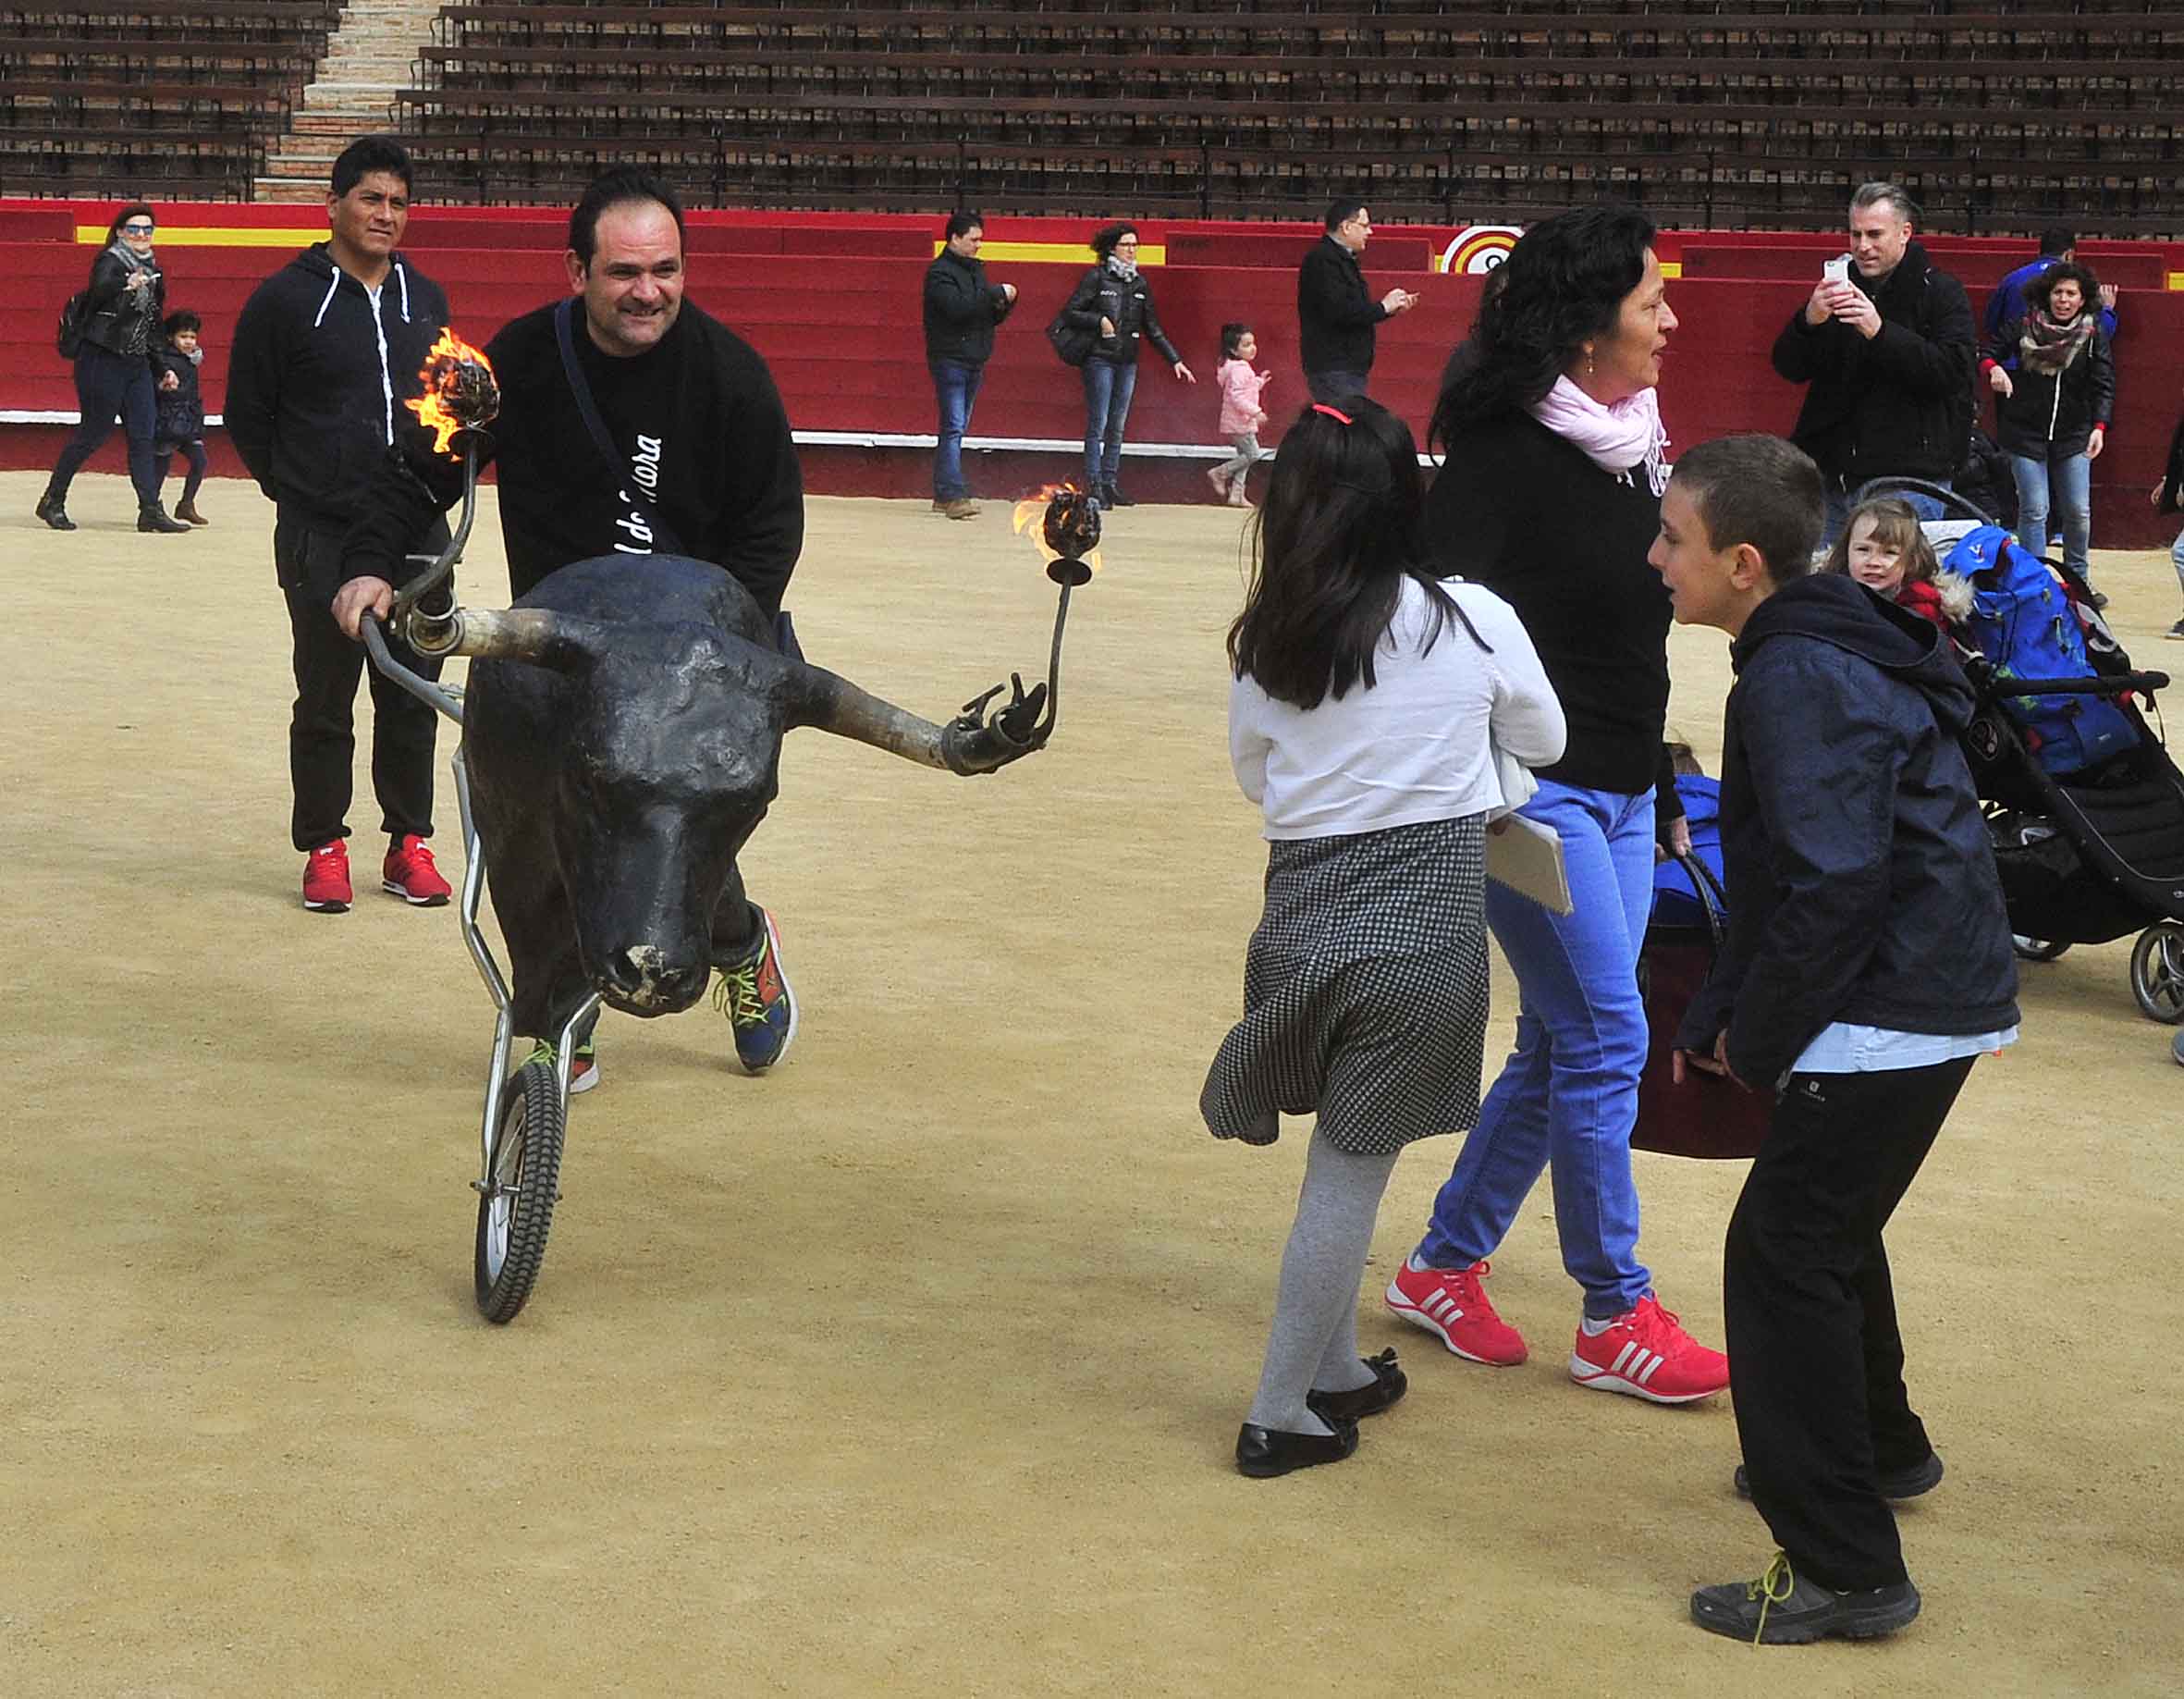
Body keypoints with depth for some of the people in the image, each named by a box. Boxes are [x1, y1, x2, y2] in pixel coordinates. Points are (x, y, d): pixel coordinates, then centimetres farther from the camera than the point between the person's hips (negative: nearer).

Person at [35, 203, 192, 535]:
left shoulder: (151, 267, 13)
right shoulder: (111, 261, -9)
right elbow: (99, 289, -32)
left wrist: (161, 369, 20)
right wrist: (126, 284, -53)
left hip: (137, 364, 7)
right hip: (103, 360, -7)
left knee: (142, 437, 0)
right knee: (92, 433, -1)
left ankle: (151, 511, -3)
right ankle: (52, 501, 13)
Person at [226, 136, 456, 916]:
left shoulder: (425, 299, 11)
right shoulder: (287, 299, -3)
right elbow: (247, 415, 5)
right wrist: (300, 491, 6)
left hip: (417, 534, 4)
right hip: (321, 540, -4)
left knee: (414, 697, 6)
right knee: (325, 701, 3)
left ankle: (408, 846, 17)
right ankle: (324, 850, 13)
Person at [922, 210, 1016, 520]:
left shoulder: (975, 269, 18)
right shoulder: (940, 271, -8)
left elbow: (992, 316, 20)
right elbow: (957, 307, -25)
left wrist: (1005, 303, -2)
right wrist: (997, 293, -20)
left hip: (974, 361, 8)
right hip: (949, 360, -8)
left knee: (956, 429, 11)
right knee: (953, 428, -15)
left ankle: (942, 494, 17)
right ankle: (954, 496, -22)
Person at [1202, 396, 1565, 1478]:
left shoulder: (1266, 639, 0)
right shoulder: (1474, 621, -7)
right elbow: (1545, 742, 10)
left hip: (1303, 911, 3)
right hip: (1423, 927, -3)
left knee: (1341, 1162, 20)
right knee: (1349, 1175, 4)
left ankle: (1336, 1371, 31)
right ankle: (1281, 1415, 11)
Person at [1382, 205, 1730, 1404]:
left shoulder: (1632, 449, 10)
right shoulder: (1507, 451, -15)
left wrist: (1664, 798, 20)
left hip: (1620, 797, 8)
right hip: (1533, 794, -8)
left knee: (1562, 1047, 11)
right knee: (1604, 1038, -6)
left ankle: (1444, 1267, 24)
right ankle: (1614, 1318, 6)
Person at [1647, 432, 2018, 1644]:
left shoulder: (1797, 679, -19)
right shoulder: (1832, 649, 14)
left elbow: (1834, 885, -26)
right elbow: (1782, 870, 18)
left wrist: (1755, 1041, -14)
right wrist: (1715, 1021, 15)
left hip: (1888, 1015, -11)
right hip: (1938, 996, 11)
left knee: (1784, 1254, -7)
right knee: (1828, 1224, 26)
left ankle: (1845, 1571, -3)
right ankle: (1878, 1446, 46)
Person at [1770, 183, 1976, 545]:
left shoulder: (1942, 292, 1)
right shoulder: (1839, 289, 13)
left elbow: (1953, 370, -15)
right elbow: (1789, 367, 6)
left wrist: (1881, 332, -25)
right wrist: (1809, 321, -15)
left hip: (1908, 479, -4)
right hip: (1833, 479, 4)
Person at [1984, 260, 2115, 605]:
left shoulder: (2093, 336, 0)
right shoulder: (2024, 326, -1)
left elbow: (2103, 385, -5)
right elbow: (1988, 354, 2)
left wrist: (2099, 427, -19)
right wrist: (1993, 368, -23)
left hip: (2073, 435, 1)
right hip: (2026, 432, -1)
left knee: (2078, 512, 3)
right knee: (2034, 510, -3)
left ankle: (2079, 580, 21)